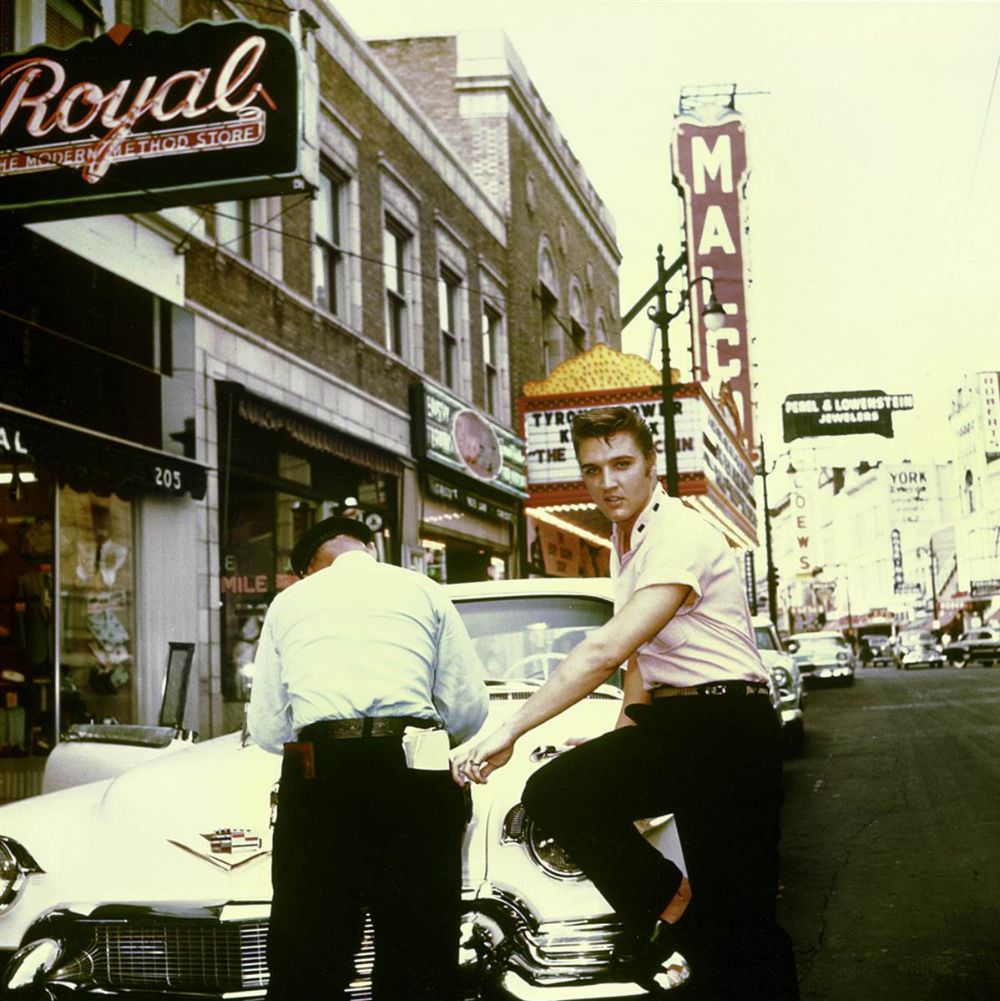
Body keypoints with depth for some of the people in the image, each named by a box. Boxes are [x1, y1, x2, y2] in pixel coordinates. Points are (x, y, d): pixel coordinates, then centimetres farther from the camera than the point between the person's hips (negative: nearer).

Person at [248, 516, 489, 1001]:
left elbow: (267, 730, 15)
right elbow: (469, 709, 10)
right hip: (413, 776, 0)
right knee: (419, 960, 8)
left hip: (317, 777, 1)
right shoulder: (423, 590, 17)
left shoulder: (289, 601, 19)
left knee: (305, 962, 8)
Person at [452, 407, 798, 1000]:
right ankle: (668, 907, -1)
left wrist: (509, 733, -24)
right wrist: (620, 740, 14)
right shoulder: (626, 542, 16)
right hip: (672, 723, 8)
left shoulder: (681, 536, -15)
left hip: (728, 725, -8)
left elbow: (606, 651, -23)